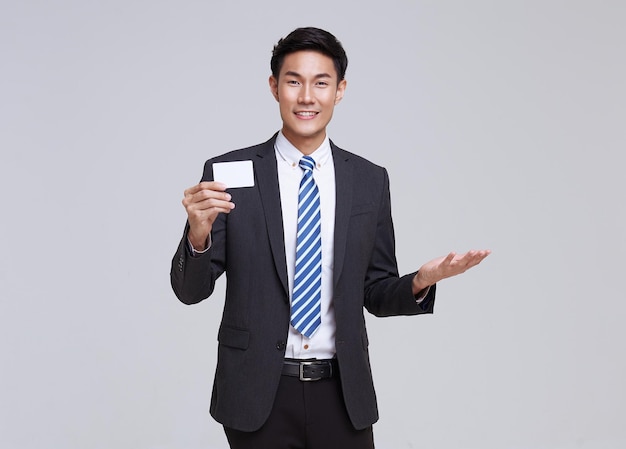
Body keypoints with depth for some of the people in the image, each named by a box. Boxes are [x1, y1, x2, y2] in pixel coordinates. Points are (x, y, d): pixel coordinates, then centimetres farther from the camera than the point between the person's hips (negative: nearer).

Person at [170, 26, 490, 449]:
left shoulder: (371, 180, 2)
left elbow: (375, 294, 8)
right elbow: (190, 290, -3)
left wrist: (420, 283, -12)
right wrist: (199, 234, -22)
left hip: (343, 395, 2)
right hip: (258, 394, -2)